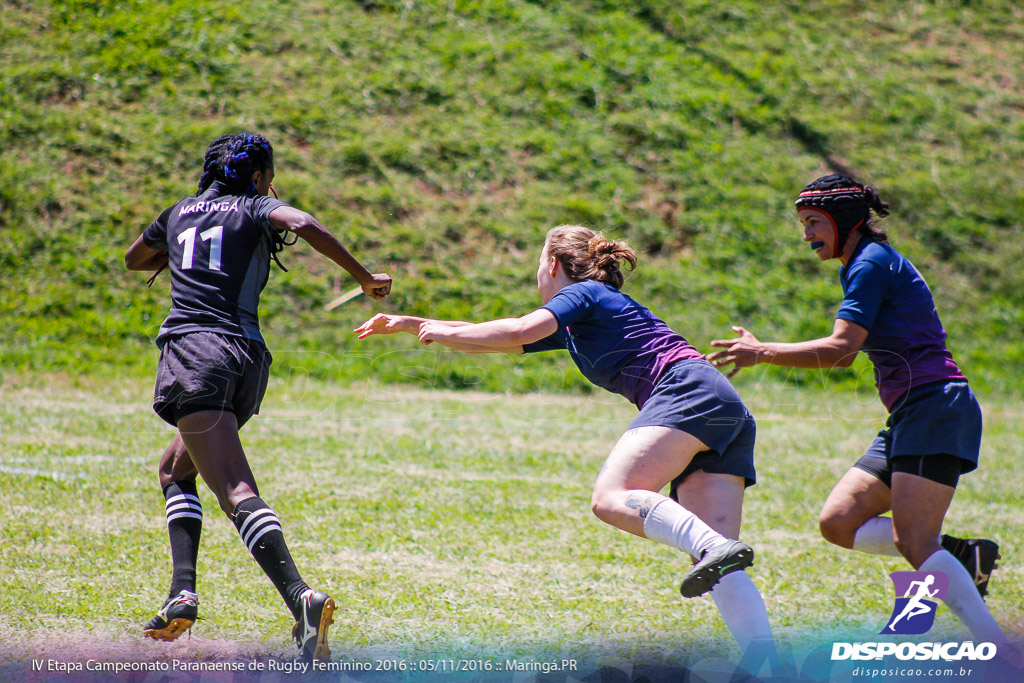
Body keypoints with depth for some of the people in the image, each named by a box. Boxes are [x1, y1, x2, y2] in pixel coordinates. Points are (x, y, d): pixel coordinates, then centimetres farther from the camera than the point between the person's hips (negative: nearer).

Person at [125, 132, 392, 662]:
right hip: (246, 356, 2)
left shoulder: (178, 214, 20)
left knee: (236, 491, -18)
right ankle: (182, 593, 7)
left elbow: (134, 260, 39)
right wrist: (365, 278, -6)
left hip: (192, 351, -2)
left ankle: (301, 597, -39)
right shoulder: (254, 209, 11)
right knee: (175, 469, 24)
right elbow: (305, 225, -12)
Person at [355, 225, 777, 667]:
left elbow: (519, 332, -11)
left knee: (612, 497, -26)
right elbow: (489, 342, 41)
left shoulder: (583, 292, 7)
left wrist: (447, 332, 3)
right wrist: (409, 325, 45)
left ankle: (714, 548, -48)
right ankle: (768, 666, -19)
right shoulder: (572, 326, 33)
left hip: (690, 392, -9)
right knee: (719, 572, -4)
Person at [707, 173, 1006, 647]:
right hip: (908, 419, 10)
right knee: (837, 523, 1)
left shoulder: (873, 264, -9)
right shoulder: (861, 268, 21)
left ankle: (998, 651, -15)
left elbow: (840, 348, -18)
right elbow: (846, 356, 26)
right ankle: (962, 555, -1)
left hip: (935, 408, -10)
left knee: (913, 543, -17)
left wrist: (764, 353, -13)